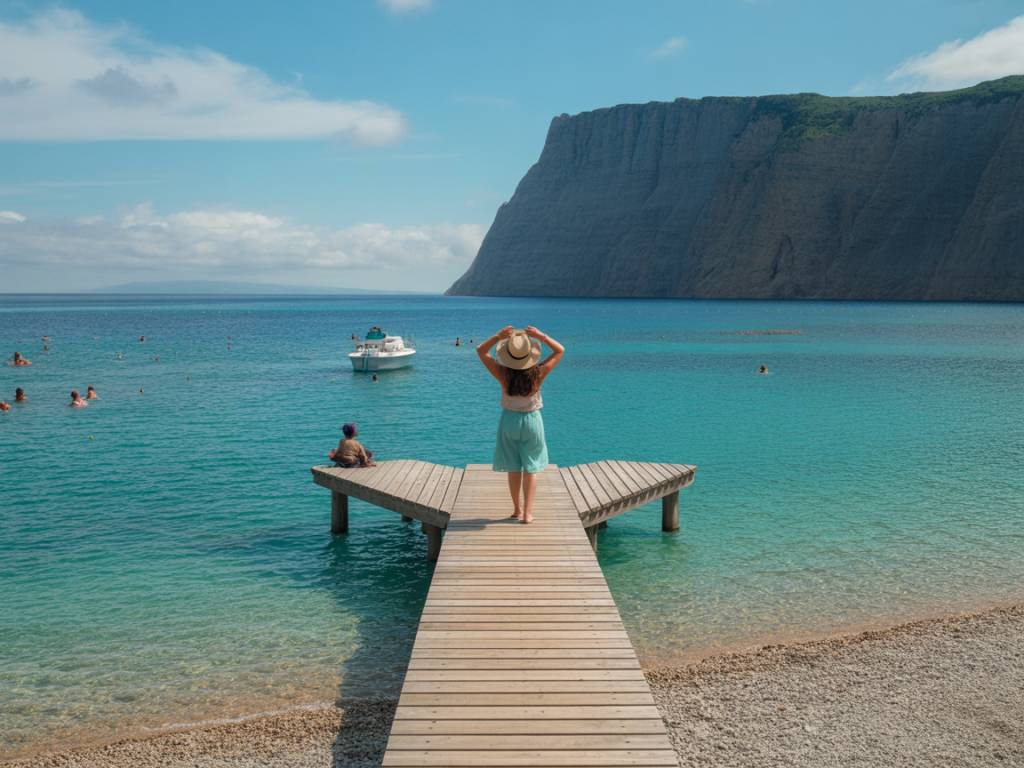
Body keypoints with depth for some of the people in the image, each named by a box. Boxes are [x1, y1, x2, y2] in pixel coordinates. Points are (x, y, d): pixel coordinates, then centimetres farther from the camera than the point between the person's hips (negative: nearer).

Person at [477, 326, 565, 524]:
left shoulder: (503, 375, -19)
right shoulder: (538, 374, -19)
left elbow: (481, 351, -10)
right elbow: (560, 350, -7)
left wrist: (498, 336, -24)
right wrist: (541, 336, -19)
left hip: (509, 420, 1)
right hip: (532, 420, -1)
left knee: (513, 468, 14)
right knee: (530, 468, 9)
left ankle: (517, 510, 22)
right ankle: (527, 512, 6)